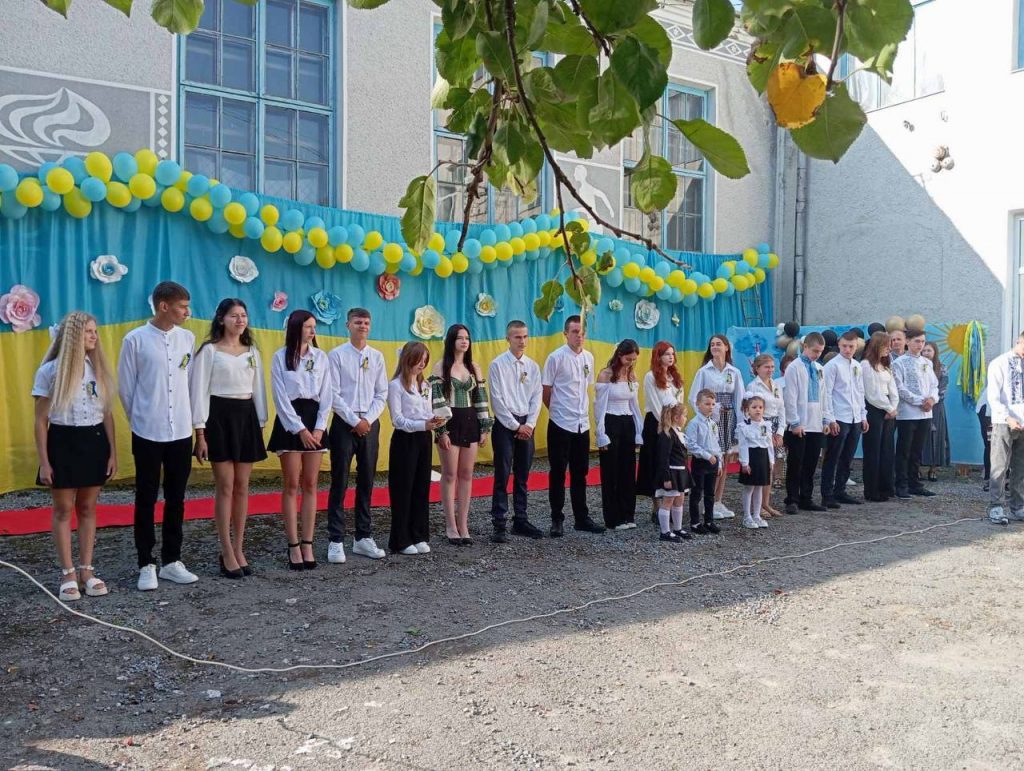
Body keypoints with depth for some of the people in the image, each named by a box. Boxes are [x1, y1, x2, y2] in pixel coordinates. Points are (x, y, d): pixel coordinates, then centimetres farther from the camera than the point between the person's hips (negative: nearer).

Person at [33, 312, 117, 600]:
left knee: (87, 508, 9)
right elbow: (41, 420, -3)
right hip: (63, 443, -3)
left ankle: (86, 570, 16)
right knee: (63, 509, 4)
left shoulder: (98, 369, 7)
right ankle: (68, 573, 12)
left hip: (94, 442, 4)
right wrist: (44, 461, -7)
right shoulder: (50, 371, -5)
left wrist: (113, 452, 6)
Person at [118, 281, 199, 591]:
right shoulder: (135, 339, -7)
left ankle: (171, 560, 22)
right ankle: (146, 565, 15)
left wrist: (182, 415, 12)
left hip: (181, 431, 4)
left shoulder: (188, 338, 4)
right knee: (146, 500, 5)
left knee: (176, 499, 10)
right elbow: (125, 387, 0)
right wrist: (141, 418, 8)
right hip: (148, 433, -3)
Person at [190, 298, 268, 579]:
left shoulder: (252, 352, 13)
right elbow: (199, 391, -7)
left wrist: (261, 426, 9)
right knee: (225, 487, -3)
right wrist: (200, 433, -13)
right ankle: (227, 554, 5)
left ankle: (239, 550, 15)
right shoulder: (209, 350, -3)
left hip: (246, 417, 5)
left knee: (242, 487, 6)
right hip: (220, 417, -5)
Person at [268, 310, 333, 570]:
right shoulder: (280, 357, -1)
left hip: (314, 420, 3)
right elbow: (280, 397, -6)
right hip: (290, 422, -3)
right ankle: (294, 546, 4)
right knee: (291, 486, -1)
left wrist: (319, 427, -6)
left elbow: (327, 395, 6)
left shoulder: (321, 357, 9)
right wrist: (300, 429, -12)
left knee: (310, 486, 4)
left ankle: (307, 544, 8)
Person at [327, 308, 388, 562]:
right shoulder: (336, 355, -4)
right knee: (339, 483, -1)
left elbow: (381, 394, 7)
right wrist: (355, 421, -12)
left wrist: (367, 420, -6)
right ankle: (336, 541, 5)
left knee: (366, 483, 10)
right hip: (344, 423, -4)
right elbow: (333, 395, -8)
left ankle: (364, 538, 19)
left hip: (370, 423, 4)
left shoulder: (377, 356, 7)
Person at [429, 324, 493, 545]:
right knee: (450, 475, 1)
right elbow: (436, 400, -8)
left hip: (470, 422, 4)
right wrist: (441, 430, -14)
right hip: (450, 423, -4)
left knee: (466, 475, 6)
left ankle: (463, 525, 13)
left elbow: (481, 398, 10)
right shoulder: (441, 367, -3)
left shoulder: (474, 367, 11)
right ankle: (451, 526, 9)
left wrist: (485, 428, 5)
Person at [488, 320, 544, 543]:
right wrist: (515, 426, -11)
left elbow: (536, 398, 8)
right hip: (505, 424, -5)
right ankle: (499, 524, 1)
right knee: (502, 475, -4)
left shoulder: (533, 366, 9)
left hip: (526, 425, 5)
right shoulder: (498, 365, -5)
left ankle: (521, 520, 20)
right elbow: (497, 400, -9)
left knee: (522, 476, 11)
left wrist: (529, 424, -5)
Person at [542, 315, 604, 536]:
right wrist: (558, 411, 4)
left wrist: (583, 412, 10)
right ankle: (557, 520, 14)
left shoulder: (588, 357, 6)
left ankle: (582, 518, 23)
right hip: (561, 425, -5)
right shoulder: (556, 358, -10)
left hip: (583, 424, 5)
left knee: (580, 474, 13)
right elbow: (546, 392, -5)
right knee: (558, 474, 4)